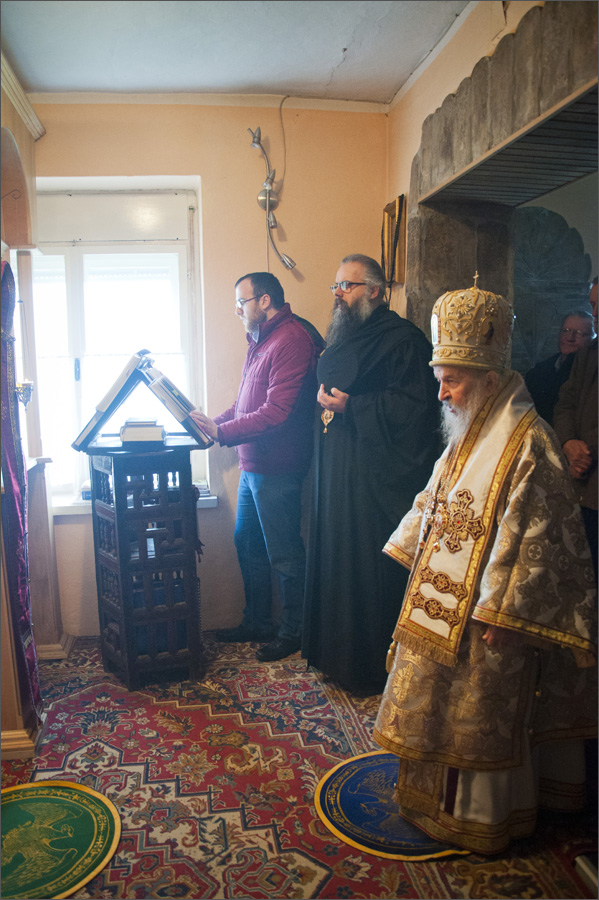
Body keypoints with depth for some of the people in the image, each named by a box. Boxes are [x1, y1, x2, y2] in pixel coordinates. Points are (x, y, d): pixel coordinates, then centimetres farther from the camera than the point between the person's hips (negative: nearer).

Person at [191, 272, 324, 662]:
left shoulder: (292, 340, -17)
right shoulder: (262, 340, 16)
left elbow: (275, 413, -24)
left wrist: (221, 432, -20)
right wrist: (214, 423, 9)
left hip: (278, 470, -10)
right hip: (253, 465, 10)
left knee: (284, 555, 4)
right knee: (248, 545, 18)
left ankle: (293, 632, 21)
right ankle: (257, 622, 34)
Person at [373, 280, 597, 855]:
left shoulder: (528, 445, -21)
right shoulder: (467, 435, 7)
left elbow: (534, 539, -21)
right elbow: (434, 506, 18)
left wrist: (500, 613, -19)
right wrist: (413, 552, 19)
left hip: (484, 615, -9)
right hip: (442, 602, 9)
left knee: (481, 717, 9)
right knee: (441, 710, 22)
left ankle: (481, 819, 30)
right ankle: (440, 797, 43)